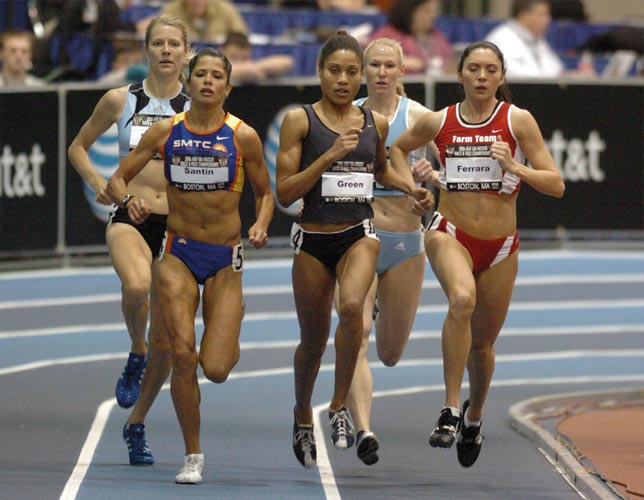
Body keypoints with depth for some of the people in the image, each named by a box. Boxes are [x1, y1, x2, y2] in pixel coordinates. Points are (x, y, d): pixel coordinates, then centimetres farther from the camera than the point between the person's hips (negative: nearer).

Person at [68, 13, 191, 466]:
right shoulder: (120, 100, 3)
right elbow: (78, 147, 15)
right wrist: (98, 182, -2)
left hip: (178, 224, 1)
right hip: (130, 218, -1)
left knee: (165, 342, 2)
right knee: (137, 285, -36)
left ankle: (136, 425, 22)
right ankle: (135, 356, -6)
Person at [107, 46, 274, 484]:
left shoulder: (243, 136, -4)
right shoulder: (166, 132, -1)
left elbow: (265, 193, 8)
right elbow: (117, 180, 4)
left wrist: (261, 227, -12)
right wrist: (130, 199, -18)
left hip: (225, 257, -1)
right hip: (179, 254, 1)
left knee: (215, 369, -8)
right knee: (183, 354, -12)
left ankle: (234, 322, 31)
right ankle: (193, 457, 3)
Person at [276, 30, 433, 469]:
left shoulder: (375, 123, 5)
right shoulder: (300, 120, -5)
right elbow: (285, 193, -10)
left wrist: (411, 187, 9)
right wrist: (329, 156, -19)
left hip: (359, 235, 1)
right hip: (313, 240, -1)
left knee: (351, 306, -30)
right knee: (314, 341, 11)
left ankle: (340, 406, -16)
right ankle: (303, 414, 40)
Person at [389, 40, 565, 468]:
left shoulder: (518, 121, -5)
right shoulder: (439, 122, 0)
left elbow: (556, 186, -6)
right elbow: (398, 147, 22)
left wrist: (515, 167, -20)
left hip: (500, 246, 1)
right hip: (450, 234, -1)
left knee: (482, 344, 13)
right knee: (462, 298, -34)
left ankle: (474, 414, 44)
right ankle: (451, 409, -32)